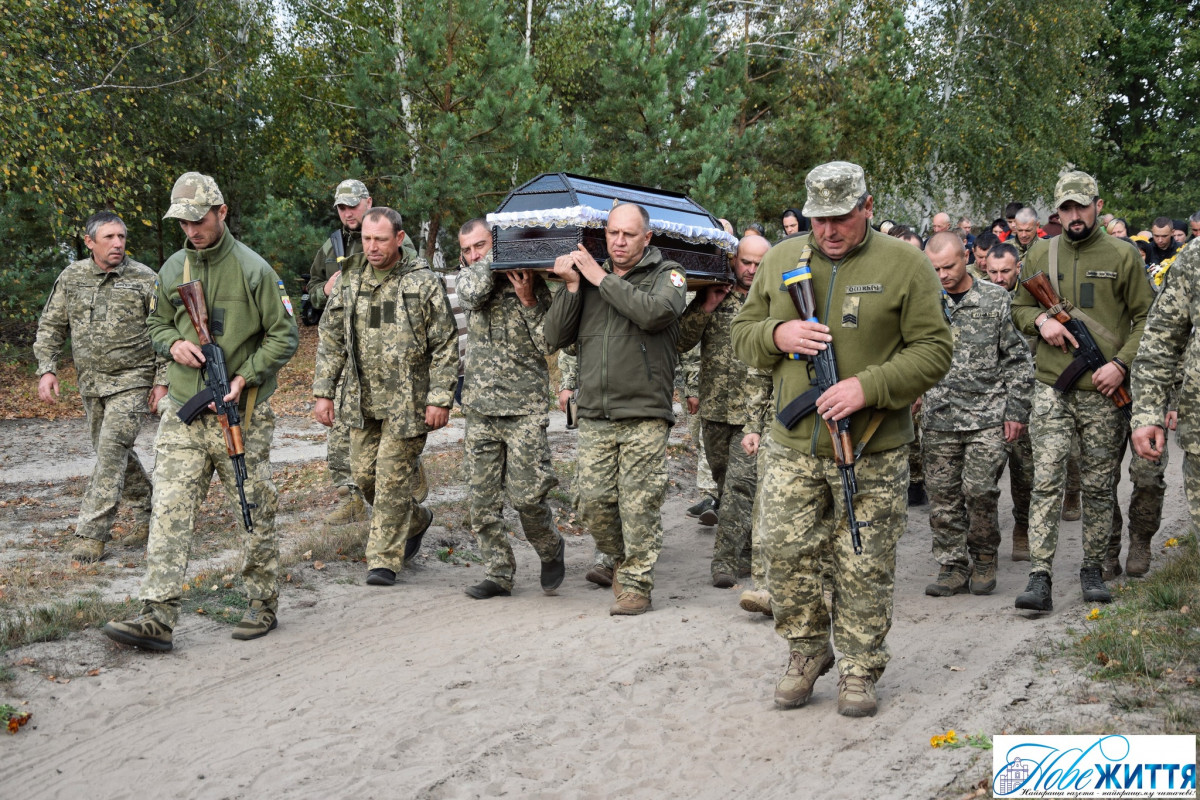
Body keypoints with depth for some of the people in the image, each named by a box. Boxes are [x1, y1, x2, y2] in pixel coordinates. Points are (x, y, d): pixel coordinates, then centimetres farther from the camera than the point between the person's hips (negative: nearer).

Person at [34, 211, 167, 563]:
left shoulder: (145, 279, -7)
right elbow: (51, 326, 10)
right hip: (91, 384, 5)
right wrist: (46, 368, -2)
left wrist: (162, 380, -9)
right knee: (117, 453, 14)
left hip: (132, 381, -5)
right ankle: (146, 514, 31)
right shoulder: (71, 277, 4)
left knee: (111, 451, -13)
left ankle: (92, 533, -10)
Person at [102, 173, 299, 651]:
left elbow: (284, 335, -5)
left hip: (239, 414, -4)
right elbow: (157, 323, 21)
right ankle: (157, 618, -5)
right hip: (182, 412, 4)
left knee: (254, 513, 6)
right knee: (169, 509, -4)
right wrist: (173, 343, -3)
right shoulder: (173, 269, 9)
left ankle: (262, 606, 21)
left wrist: (246, 376, -17)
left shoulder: (252, 269, -7)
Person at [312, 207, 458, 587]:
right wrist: (323, 392, 6)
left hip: (408, 401, -5)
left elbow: (445, 346, -6)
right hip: (362, 400, 5)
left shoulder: (423, 283, -7)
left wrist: (440, 399, -12)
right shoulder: (350, 280, 6)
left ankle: (384, 560, 6)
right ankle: (416, 520, 35)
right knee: (365, 475, 10)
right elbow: (331, 340, 11)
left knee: (393, 480, -4)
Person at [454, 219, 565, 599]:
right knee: (483, 498, 4)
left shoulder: (535, 283, -1)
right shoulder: (469, 275, 10)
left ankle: (551, 550, 19)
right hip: (479, 406, 4)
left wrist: (527, 301, -15)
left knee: (525, 495, -9)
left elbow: (546, 345, -6)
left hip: (524, 406, -4)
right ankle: (498, 574, 16)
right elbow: (472, 293, -16)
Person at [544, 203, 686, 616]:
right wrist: (571, 287, -3)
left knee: (639, 504, -3)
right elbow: (555, 338, 9)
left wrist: (602, 280, -12)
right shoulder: (587, 276, 14)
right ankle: (621, 557, 28)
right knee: (593, 502, 2)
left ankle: (636, 583, 9)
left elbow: (657, 312, -20)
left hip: (645, 415, -4)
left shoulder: (667, 274, 4)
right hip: (594, 415, 4)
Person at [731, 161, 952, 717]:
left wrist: (868, 387, -19)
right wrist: (777, 334, -9)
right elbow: (742, 335, 14)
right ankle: (807, 652, 27)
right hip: (792, 448, 3)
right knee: (788, 555, 5)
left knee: (864, 568, 4)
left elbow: (933, 351, -6)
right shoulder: (779, 261, 8)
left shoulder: (905, 265, -3)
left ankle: (860, 670, 21)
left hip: (872, 454, -3)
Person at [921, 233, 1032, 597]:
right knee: (943, 494, 3)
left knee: (980, 489, -7)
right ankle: (953, 565, 15)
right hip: (938, 417, 3)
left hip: (987, 415, -3)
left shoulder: (996, 300, 2)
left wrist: (1016, 411, -1)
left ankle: (984, 559, 14)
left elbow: (1018, 360, 3)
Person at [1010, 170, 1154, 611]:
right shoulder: (1040, 254, 7)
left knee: (1098, 487, 8)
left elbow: (1146, 318, 3)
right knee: (1045, 482, -7)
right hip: (1052, 389, 1)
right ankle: (1040, 579, -7)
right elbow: (1019, 308, 17)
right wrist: (1040, 319, -6)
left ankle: (1093, 570, 21)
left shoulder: (1122, 255, 1)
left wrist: (1121, 363, -10)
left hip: (1104, 392, -1)